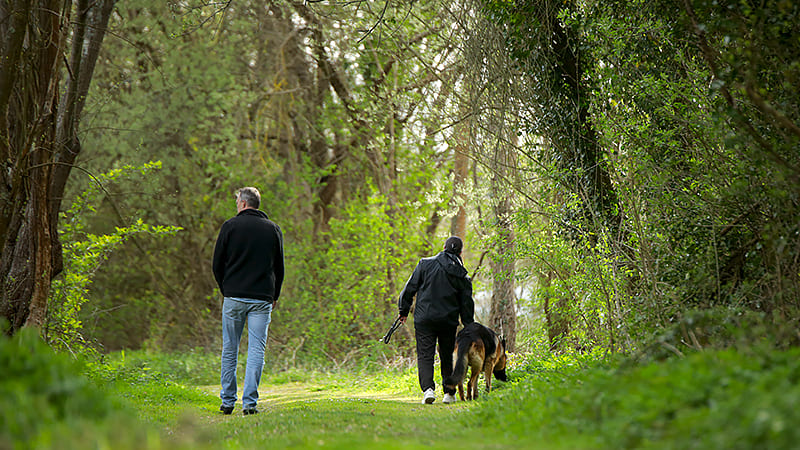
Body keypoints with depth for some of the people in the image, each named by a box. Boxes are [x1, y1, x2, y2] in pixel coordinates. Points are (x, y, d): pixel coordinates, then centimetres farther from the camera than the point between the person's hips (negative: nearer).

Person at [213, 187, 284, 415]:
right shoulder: (273, 229, 7)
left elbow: (217, 263, 3)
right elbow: (279, 267, 11)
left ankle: (227, 402, 10)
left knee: (230, 351, 8)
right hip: (262, 299, 1)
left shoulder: (230, 226, 1)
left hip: (234, 297, -1)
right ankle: (249, 402, -8)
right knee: (256, 351, 0)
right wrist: (274, 296, 21)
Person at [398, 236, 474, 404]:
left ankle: (428, 389, -19)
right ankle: (449, 393, 14)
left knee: (425, 355, -1)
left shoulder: (426, 264, 0)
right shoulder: (462, 276, 3)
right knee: (447, 357, 14)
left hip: (424, 319, -1)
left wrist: (404, 310, 11)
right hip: (448, 321, 1)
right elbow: (466, 304, 6)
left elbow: (410, 287, 2)